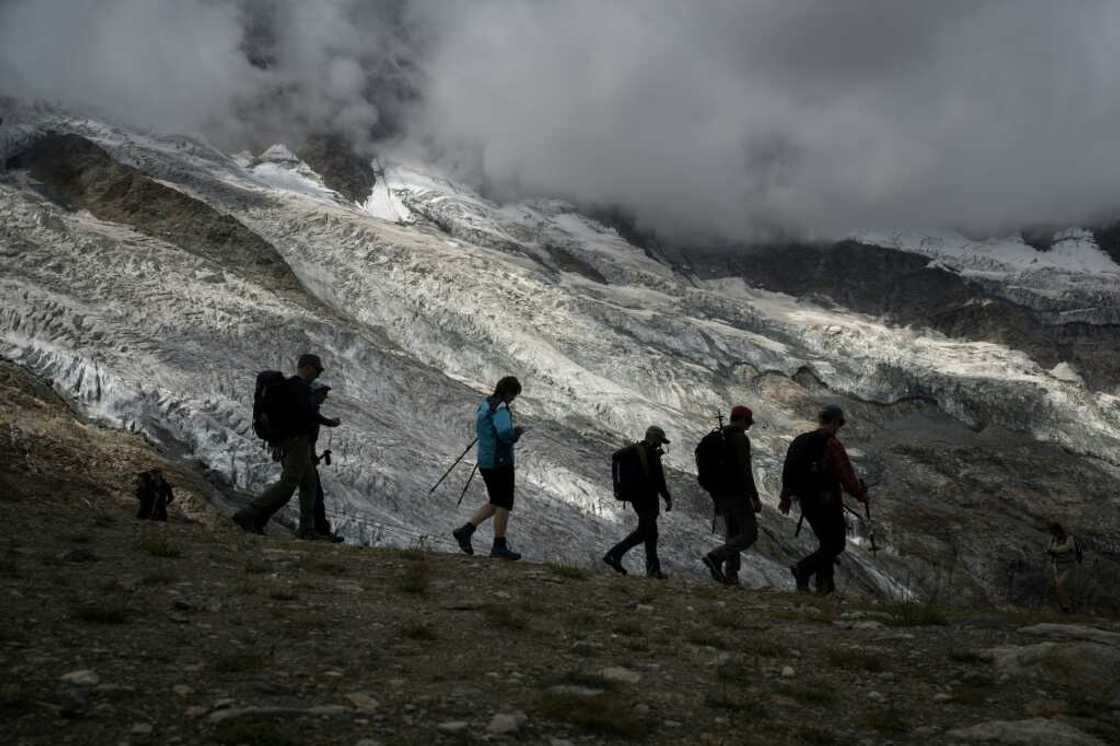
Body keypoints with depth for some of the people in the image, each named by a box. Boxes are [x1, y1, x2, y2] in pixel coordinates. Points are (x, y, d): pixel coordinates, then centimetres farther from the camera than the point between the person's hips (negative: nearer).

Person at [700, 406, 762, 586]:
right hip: (737, 494, -9)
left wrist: (716, 500, 23)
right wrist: (755, 498, -18)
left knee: (732, 535, 13)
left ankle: (731, 576, 6)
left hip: (722, 495, 9)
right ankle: (715, 557, -17)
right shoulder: (740, 439, -11)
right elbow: (745, 471, -19)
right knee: (750, 534, -5)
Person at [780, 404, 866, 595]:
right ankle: (803, 568, -15)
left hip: (806, 503, 8)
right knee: (836, 544, 2)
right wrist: (861, 495, -1)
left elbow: (787, 472, 13)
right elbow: (847, 476, -16)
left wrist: (785, 498, 22)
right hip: (827, 503, -8)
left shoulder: (799, 441, 8)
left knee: (826, 542, 20)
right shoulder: (833, 445, -15)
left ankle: (824, 583, 17)